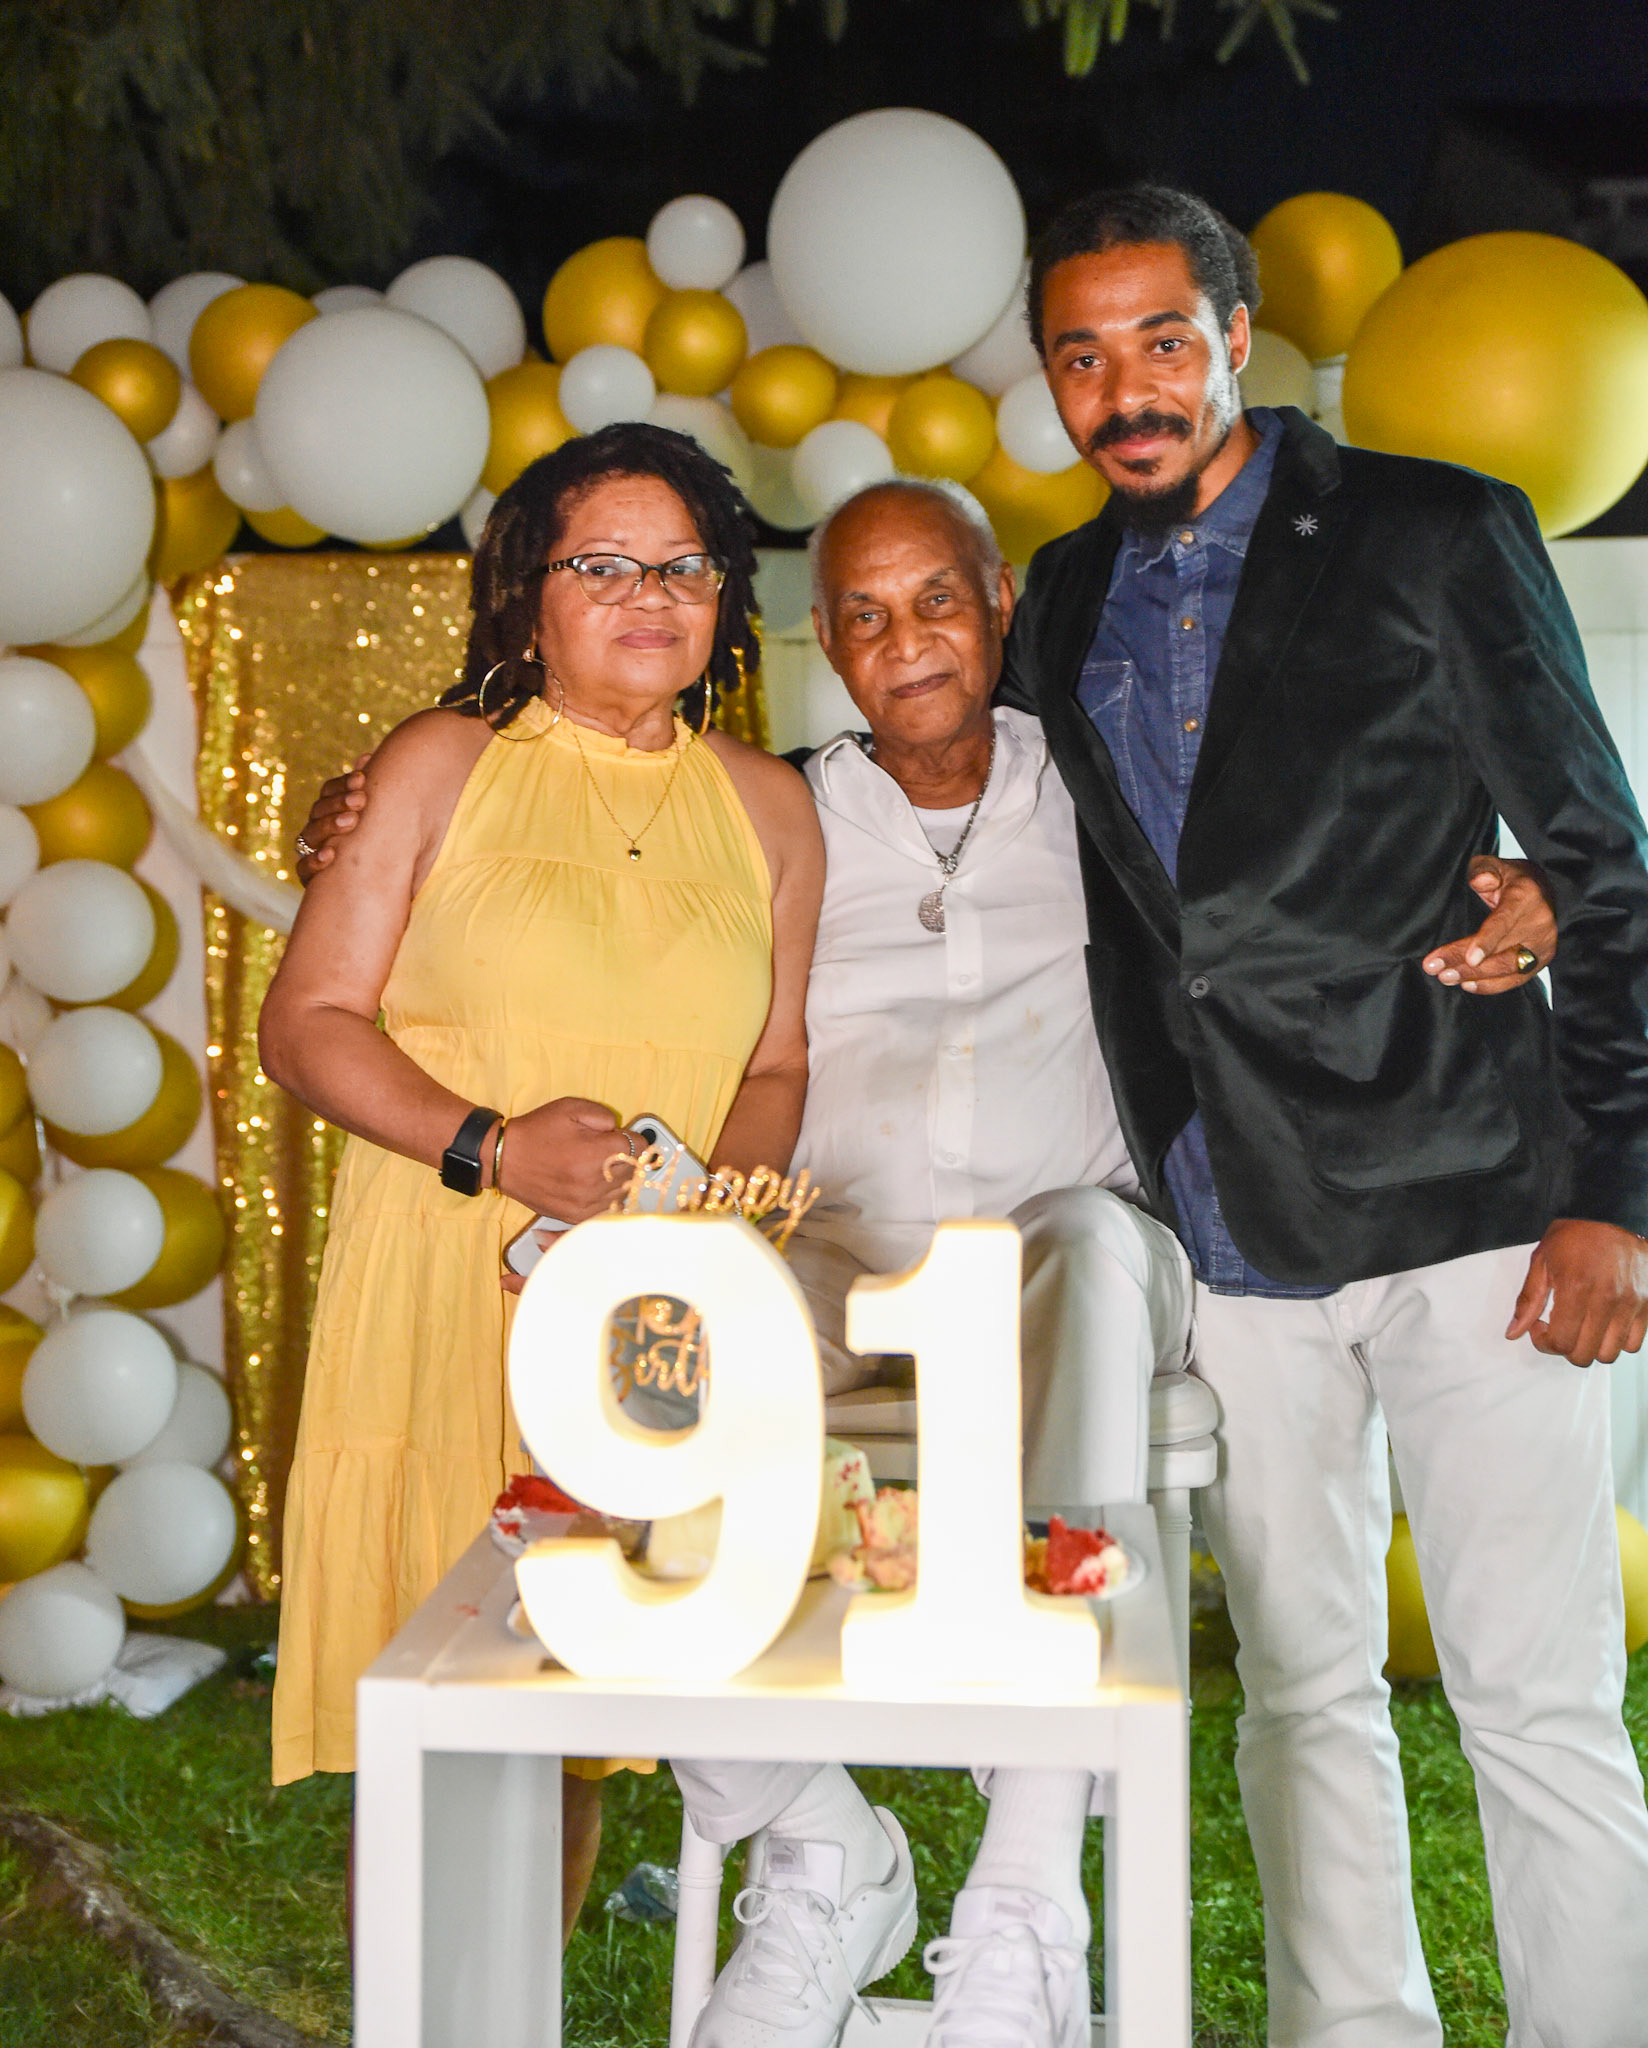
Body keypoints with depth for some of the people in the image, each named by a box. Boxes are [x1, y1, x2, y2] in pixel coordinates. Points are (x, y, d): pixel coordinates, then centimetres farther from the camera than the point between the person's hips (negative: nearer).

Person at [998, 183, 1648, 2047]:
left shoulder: (1435, 533, -2)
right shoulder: (1065, 608, 12)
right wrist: (1148, 1194, 11)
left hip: (1461, 1200, -4)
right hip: (1231, 1242, 4)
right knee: (1302, 1692, 11)